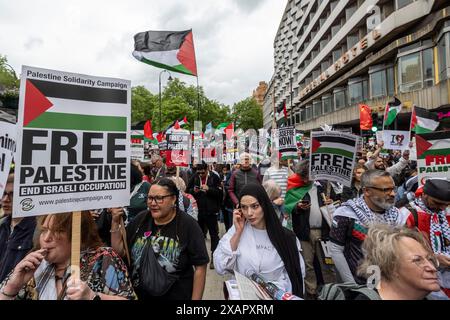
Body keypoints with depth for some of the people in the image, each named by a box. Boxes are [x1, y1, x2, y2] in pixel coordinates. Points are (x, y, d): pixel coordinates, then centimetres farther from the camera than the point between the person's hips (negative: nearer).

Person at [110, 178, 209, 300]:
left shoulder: (188, 225, -18)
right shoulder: (141, 219, -5)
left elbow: (200, 266, -14)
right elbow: (119, 251, 0)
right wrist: (115, 222, -11)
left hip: (176, 296, -4)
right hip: (138, 294, 4)